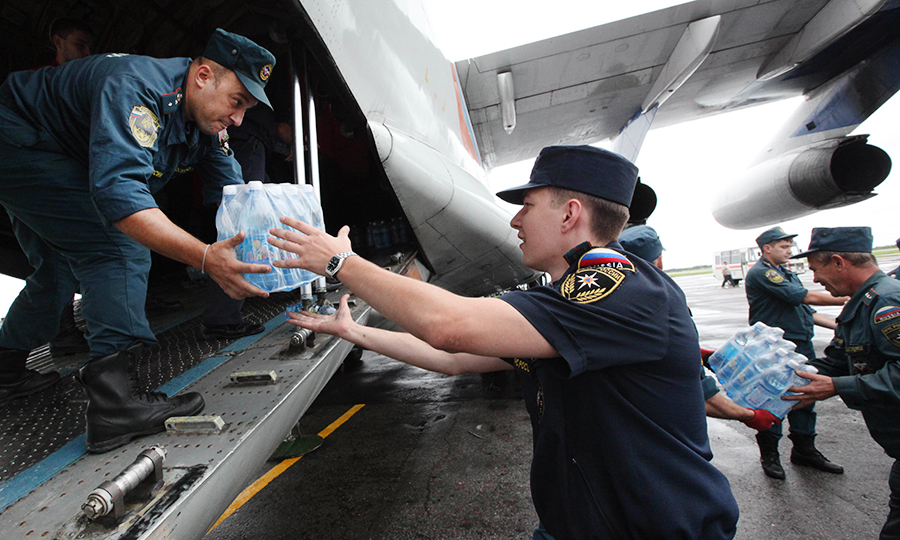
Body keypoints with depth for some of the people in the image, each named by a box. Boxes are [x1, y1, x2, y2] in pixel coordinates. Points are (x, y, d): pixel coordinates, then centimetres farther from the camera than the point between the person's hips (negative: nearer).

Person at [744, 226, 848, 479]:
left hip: (802, 345, 9)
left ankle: (804, 449, 30)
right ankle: (769, 454, 15)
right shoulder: (761, 273, -13)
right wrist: (846, 300, -10)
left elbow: (804, 309, 20)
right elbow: (804, 296, -18)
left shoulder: (787, 274, 18)